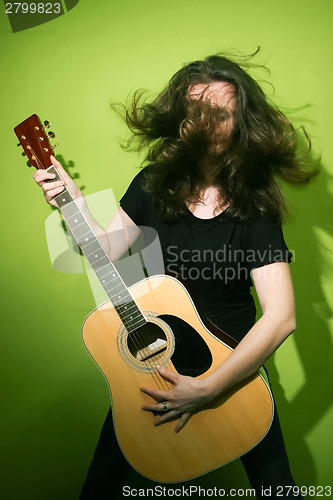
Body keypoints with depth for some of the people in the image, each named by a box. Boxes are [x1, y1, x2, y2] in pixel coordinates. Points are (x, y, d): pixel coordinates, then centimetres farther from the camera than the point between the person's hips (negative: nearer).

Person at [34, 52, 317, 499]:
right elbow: (107, 252, 0)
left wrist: (208, 388, -27)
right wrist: (75, 203, -15)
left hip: (232, 366, -2)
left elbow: (281, 317, -24)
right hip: (152, 360, 2)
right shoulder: (153, 184, -8)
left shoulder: (254, 207, -18)